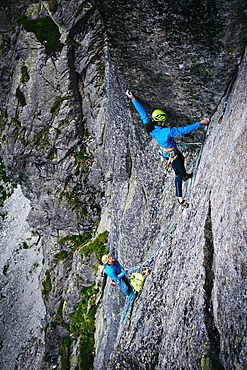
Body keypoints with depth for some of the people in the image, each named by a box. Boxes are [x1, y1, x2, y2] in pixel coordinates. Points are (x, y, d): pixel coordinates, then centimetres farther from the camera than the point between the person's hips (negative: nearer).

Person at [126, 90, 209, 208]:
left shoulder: (150, 126, -21)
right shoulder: (166, 132, -41)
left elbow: (143, 112, -13)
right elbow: (184, 130, -40)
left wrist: (133, 99, -8)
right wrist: (200, 123, -35)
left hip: (168, 150, 8)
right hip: (171, 155, -8)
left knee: (181, 159, 34)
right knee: (179, 173, 10)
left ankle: (184, 176, 63)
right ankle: (179, 197, 25)